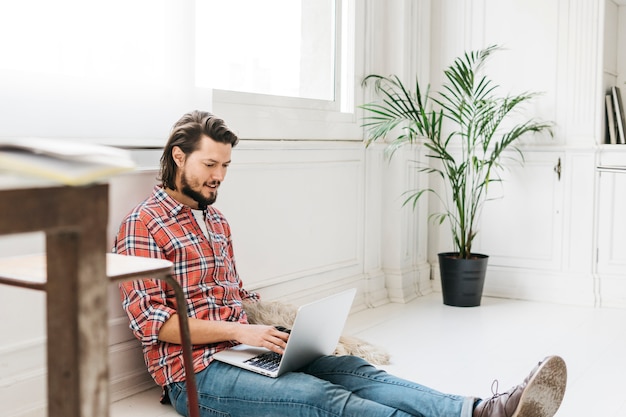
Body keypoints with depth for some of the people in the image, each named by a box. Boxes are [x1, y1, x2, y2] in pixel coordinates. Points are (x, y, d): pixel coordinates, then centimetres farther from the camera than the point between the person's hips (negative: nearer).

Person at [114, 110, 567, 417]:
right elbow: (151, 320, -14)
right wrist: (239, 330, -19)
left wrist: (272, 319, 6)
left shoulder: (216, 221, 20)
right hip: (196, 372, -7)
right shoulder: (143, 224, -6)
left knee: (354, 371, -17)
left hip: (242, 350, 8)